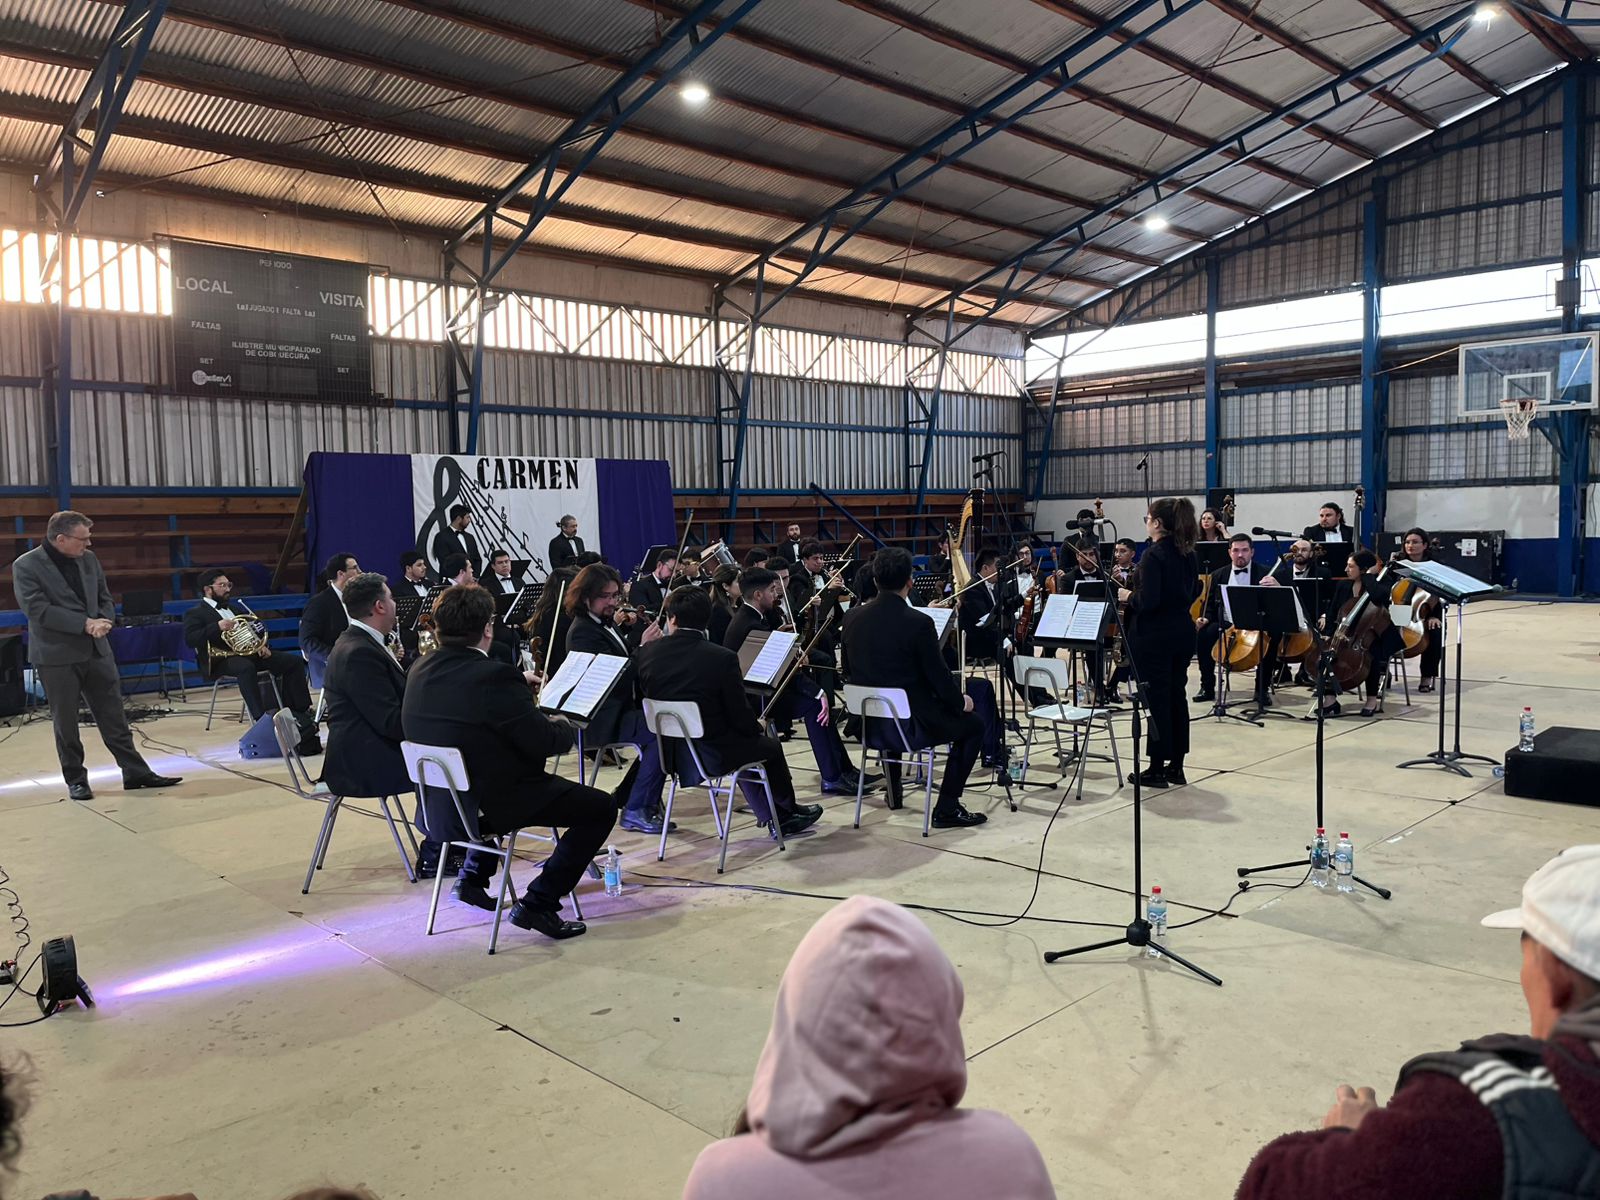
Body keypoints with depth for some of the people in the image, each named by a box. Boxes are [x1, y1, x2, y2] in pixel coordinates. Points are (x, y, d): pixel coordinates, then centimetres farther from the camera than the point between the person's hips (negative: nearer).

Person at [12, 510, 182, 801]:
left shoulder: (88, 559, 8)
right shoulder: (25, 566, -8)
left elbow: (104, 597, 14)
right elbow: (37, 610, -17)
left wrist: (104, 621, -7)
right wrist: (86, 623, -21)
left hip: (96, 650, 5)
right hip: (57, 656, -4)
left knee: (114, 716, 6)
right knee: (65, 722, 5)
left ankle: (136, 772, 10)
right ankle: (75, 779, 17)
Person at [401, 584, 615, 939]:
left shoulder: (420, 671, 0)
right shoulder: (496, 677, -25)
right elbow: (544, 743, -18)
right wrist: (564, 726, 4)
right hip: (492, 805, -8)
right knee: (601, 808, 1)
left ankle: (472, 877, 37)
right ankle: (538, 903, -3)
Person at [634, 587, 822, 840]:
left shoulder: (648, 652, -8)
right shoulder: (722, 658, -20)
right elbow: (740, 716, -12)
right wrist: (757, 726, 9)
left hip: (670, 753, 6)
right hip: (712, 756, -5)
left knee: (744, 741, 30)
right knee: (771, 746, 23)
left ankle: (777, 819, 35)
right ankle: (788, 810, 47)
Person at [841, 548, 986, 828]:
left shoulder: (852, 617, -4)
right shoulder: (918, 623, -20)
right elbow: (938, 676, -13)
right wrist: (961, 701, 7)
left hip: (868, 724, 6)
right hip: (911, 725, -6)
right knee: (973, 723, 16)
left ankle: (893, 792, 45)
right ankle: (947, 808, 11)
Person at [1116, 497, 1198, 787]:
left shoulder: (1154, 555, -17)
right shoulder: (1189, 555, 8)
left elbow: (1148, 600, -23)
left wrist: (1128, 596, -6)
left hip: (1155, 637, -8)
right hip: (1182, 633, 8)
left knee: (1156, 699, -1)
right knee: (1177, 696, 12)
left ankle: (1157, 768, 5)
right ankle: (1176, 765, 19)